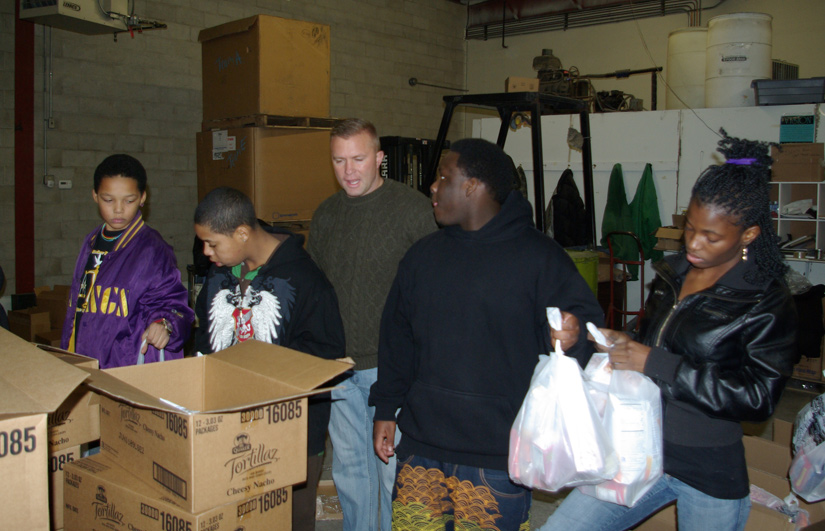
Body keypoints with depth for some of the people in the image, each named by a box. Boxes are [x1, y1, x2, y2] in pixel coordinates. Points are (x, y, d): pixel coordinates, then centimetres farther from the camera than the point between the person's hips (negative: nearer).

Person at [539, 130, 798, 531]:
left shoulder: (768, 304, -12)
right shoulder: (671, 274, 6)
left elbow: (757, 397, -20)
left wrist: (656, 365, -24)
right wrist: (620, 346, -3)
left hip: (709, 477, -5)